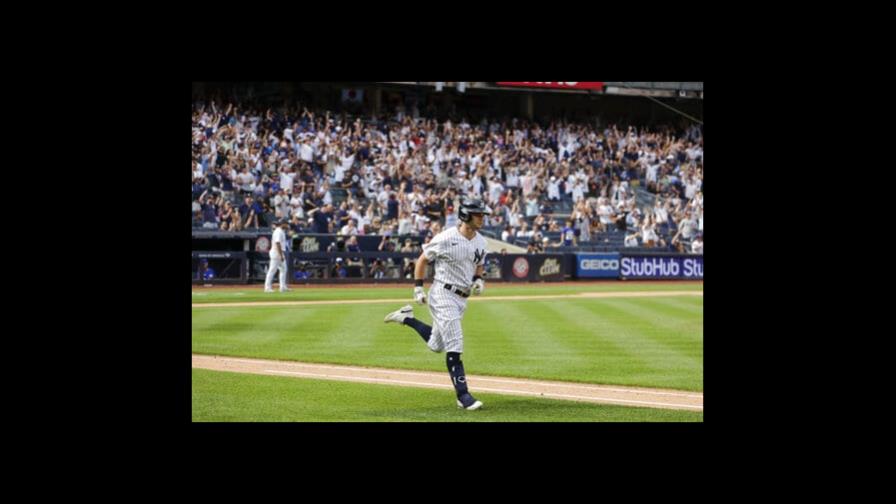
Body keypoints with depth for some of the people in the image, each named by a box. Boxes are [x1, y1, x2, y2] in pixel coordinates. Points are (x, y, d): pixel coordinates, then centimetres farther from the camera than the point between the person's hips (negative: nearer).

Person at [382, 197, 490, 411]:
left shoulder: (481, 243, 4)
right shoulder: (446, 238, -15)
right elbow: (423, 259, -4)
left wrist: (479, 280, -1)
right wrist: (418, 288, -8)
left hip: (462, 298, 8)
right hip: (443, 295, -8)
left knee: (436, 345, 17)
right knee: (454, 345, -12)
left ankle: (407, 318, 37)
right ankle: (463, 396, -11)